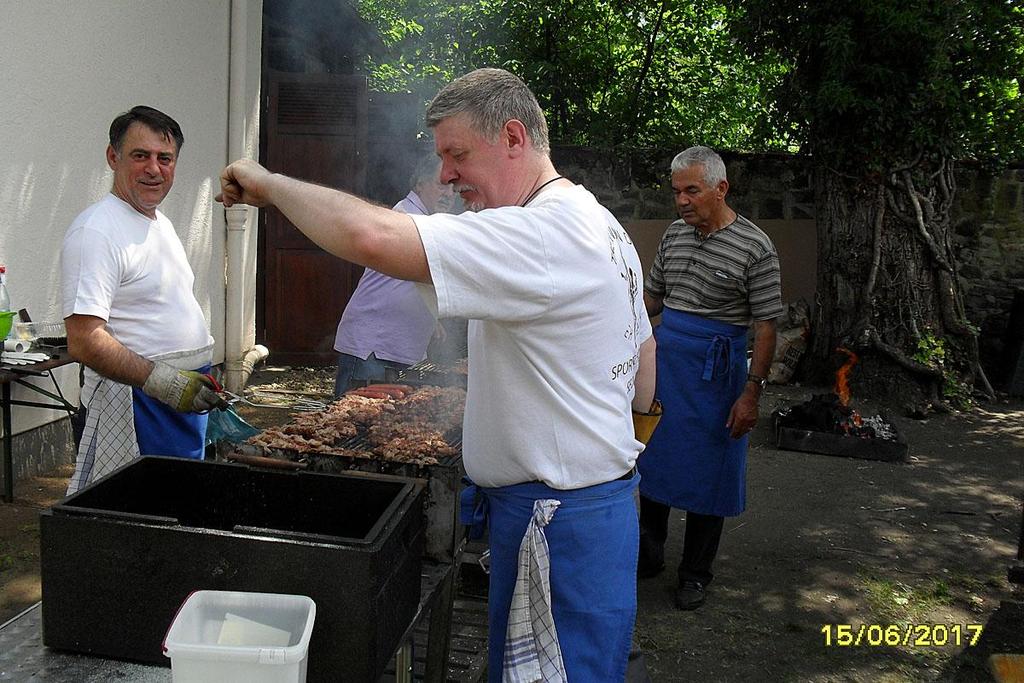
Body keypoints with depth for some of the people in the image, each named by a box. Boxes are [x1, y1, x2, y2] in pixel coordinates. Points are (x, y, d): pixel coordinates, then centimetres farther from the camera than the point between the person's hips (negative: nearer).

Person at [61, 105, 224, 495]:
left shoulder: (161, 224, 15)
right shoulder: (96, 230, -16)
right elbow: (84, 342, -23)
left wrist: (206, 371, 19)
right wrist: (159, 380, -29)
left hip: (189, 398, 9)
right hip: (136, 404, -9)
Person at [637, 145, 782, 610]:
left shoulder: (754, 247, -11)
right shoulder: (674, 235, 6)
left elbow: (765, 326, -11)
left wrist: (752, 392, -15)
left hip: (713, 372, -5)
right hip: (662, 363, 6)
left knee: (705, 476, 5)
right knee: (651, 462, 13)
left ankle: (695, 575, 22)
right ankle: (649, 556, 31)